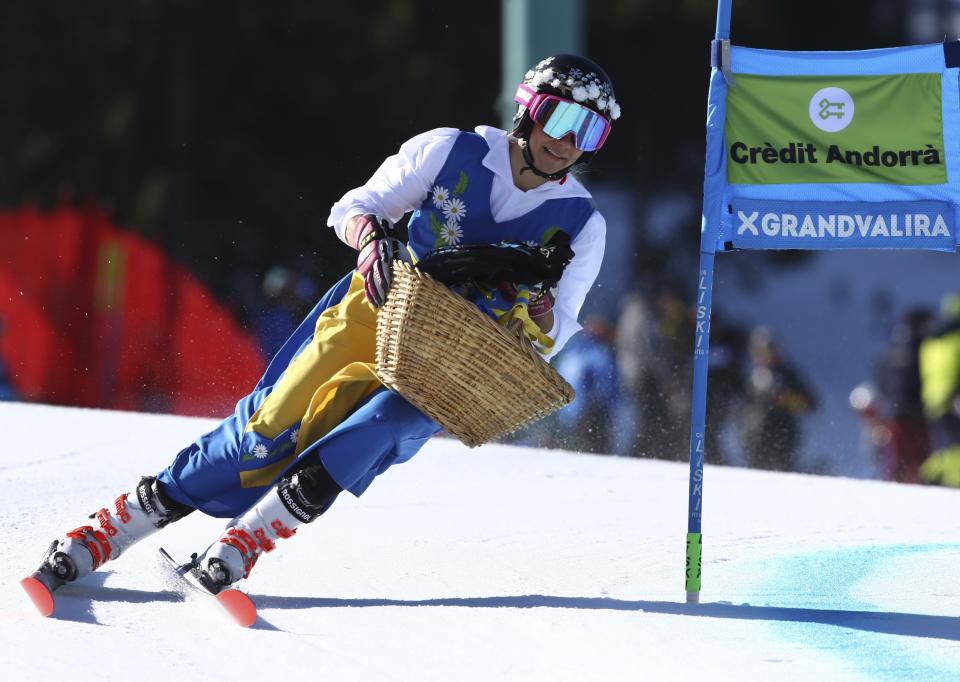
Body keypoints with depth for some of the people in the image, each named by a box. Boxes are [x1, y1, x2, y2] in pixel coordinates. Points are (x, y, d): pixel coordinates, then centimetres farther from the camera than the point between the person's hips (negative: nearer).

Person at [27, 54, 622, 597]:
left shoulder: (581, 225, -2)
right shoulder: (451, 152, -4)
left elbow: (547, 342, 0)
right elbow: (355, 207, -1)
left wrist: (539, 318, -23)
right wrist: (374, 235, -24)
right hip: (376, 310, -1)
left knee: (383, 423, -29)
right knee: (272, 427, -13)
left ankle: (252, 536, -25)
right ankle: (114, 527, -5)